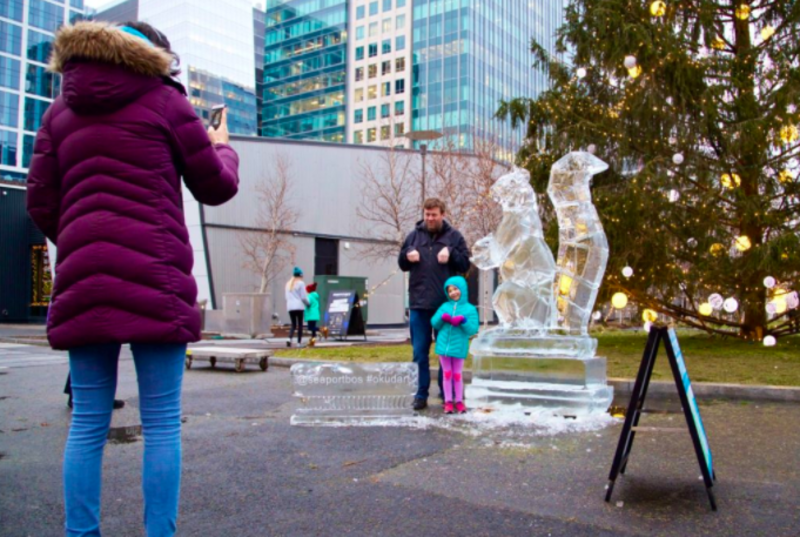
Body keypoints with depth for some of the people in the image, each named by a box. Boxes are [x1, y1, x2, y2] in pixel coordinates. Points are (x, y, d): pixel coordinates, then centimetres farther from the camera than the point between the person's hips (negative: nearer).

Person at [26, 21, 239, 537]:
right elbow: (216, 187, 11)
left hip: (82, 281, 4)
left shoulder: (62, 110, 18)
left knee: (87, 425, 9)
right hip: (154, 280, -4)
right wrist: (223, 148, 30)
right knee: (162, 424, 1)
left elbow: (41, 203, 12)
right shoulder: (164, 100, 7)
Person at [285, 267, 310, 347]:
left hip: (290, 307, 5)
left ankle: (289, 338, -15)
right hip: (299, 307, -5)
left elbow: (287, 297, 14)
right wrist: (308, 303, 10)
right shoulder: (300, 283, -6)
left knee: (293, 325, 8)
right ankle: (299, 342, 3)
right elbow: (304, 297, -6)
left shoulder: (288, 284, 14)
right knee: (300, 325, 4)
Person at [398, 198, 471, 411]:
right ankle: (421, 394, 14)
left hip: (445, 304, -2)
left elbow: (465, 264, 2)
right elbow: (402, 264, 15)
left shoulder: (454, 236, 3)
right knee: (420, 352, 6)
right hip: (419, 303, 2)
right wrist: (407, 254, -7)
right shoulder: (414, 235, 9)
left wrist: (451, 253, -16)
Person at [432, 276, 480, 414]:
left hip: (459, 347, -2)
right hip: (444, 345, 2)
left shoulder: (470, 309, -5)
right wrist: (442, 317, -14)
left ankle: (459, 401, 21)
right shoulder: (445, 306, 4)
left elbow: (473, 330, -9)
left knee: (457, 374, 9)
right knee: (447, 374, 9)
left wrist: (463, 321, -24)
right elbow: (434, 323, 5)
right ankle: (448, 402, 17)